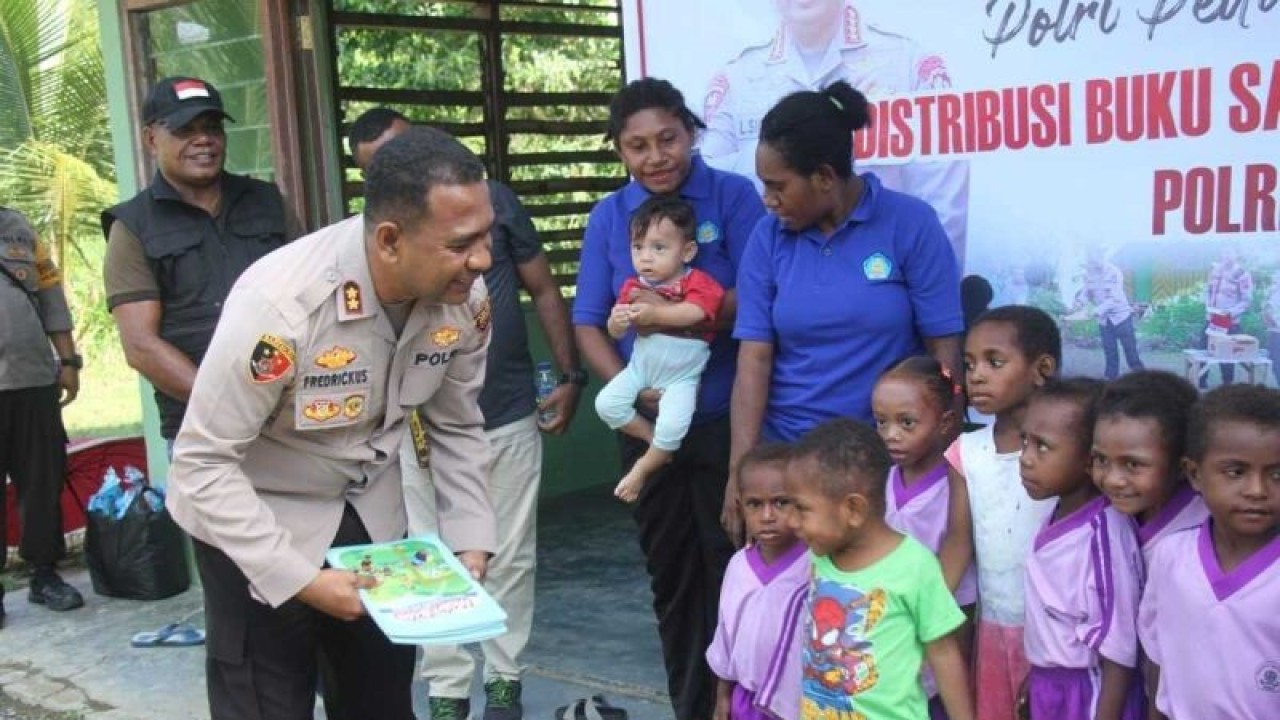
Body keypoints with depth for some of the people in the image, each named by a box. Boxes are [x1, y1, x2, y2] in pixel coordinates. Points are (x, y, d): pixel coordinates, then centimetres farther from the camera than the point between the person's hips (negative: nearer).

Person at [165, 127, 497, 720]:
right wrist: (301, 579, -26)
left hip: (370, 509, 5)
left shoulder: (466, 297, -16)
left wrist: (469, 541, -8)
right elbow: (203, 463, -25)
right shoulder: (280, 303, -33)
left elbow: (456, 428, 1)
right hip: (257, 521, -4)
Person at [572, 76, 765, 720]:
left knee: (729, 565, 5)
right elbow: (588, 323, 1)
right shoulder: (607, 217, 3)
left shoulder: (733, 196, -6)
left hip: (726, 419, -4)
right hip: (648, 423, 4)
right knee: (668, 569, 15)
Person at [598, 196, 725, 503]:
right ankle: (656, 441, 6)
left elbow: (694, 312, -32)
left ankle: (642, 468, 4)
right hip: (640, 368, 5)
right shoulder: (633, 286, 2)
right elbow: (615, 333, 1)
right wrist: (617, 321, -23)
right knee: (606, 403, -13)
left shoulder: (698, 282, -11)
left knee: (673, 427, -24)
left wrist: (655, 313, -40)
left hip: (681, 376, -5)